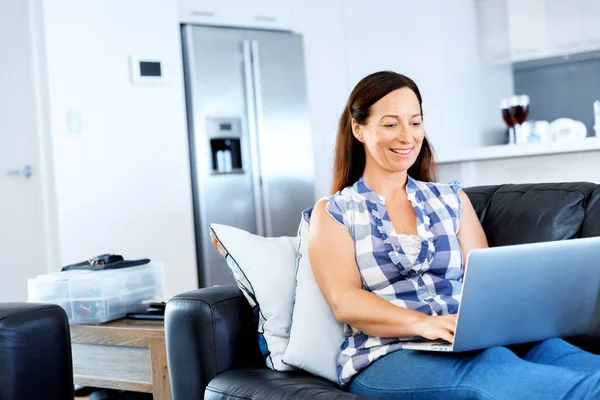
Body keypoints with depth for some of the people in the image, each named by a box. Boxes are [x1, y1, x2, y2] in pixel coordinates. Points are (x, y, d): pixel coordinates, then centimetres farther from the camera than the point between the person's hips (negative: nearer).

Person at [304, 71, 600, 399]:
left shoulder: (451, 200, 20)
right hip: (386, 356, -3)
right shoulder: (331, 213, 10)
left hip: (472, 344, 4)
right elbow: (344, 302, -5)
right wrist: (424, 323, -24)